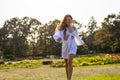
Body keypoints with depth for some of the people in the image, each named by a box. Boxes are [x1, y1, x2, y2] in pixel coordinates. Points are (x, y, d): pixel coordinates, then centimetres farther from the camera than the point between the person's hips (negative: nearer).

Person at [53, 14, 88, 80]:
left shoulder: (74, 28, 5)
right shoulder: (62, 28, -5)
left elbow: (77, 37, 22)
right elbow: (56, 35, -22)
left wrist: (83, 44, 27)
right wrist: (59, 39, -46)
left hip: (73, 47, -1)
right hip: (65, 47, 1)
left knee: (69, 62, -23)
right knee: (67, 64, 12)